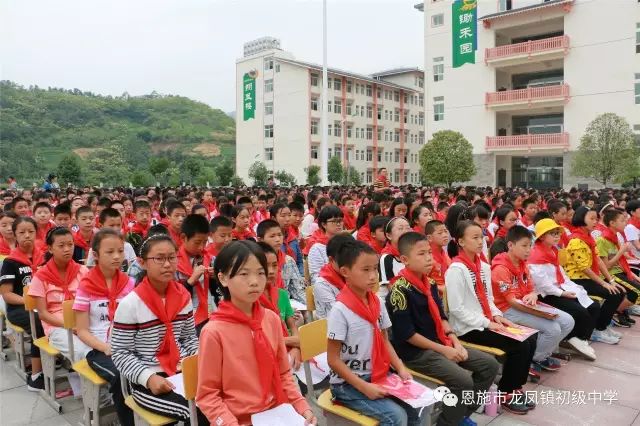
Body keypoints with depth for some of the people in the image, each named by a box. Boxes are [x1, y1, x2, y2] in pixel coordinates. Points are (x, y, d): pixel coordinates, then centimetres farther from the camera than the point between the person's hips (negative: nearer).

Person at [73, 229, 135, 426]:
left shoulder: (129, 283, 6)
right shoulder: (87, 287, -3)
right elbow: (82, 331, -4)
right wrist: (106, 348, -18)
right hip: (99, 349, -2)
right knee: (121, 377, -31)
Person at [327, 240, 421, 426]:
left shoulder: (376, 303, 0)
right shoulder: (340, 310, -20)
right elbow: (333, 359, -17)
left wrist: (400, 368, -2)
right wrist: (364, 387, -20)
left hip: (377, 376, 7)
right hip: (348, 383, -6)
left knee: (415, 407, -4)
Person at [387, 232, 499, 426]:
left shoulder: (430, 283, 7)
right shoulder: (400, 290, -20)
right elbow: (406, 334, -19)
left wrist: (454, 341, -1)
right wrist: (442, 349, -15)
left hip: (441, 343, 9)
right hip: (415, 351, -9)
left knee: (490, 365, 7)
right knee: (464, 381, -25)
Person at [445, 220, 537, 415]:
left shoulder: (484, 267, 9)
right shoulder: (456, 270, -17)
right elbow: (457, 309, -19)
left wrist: (497, 316, -2)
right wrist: (487, 323, -19)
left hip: (487, 322, 8)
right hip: (468, 328, -8)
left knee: (529, 340, -1)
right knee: (518, 346, -15)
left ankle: (516, 388, 15)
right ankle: (505, 394, 5)